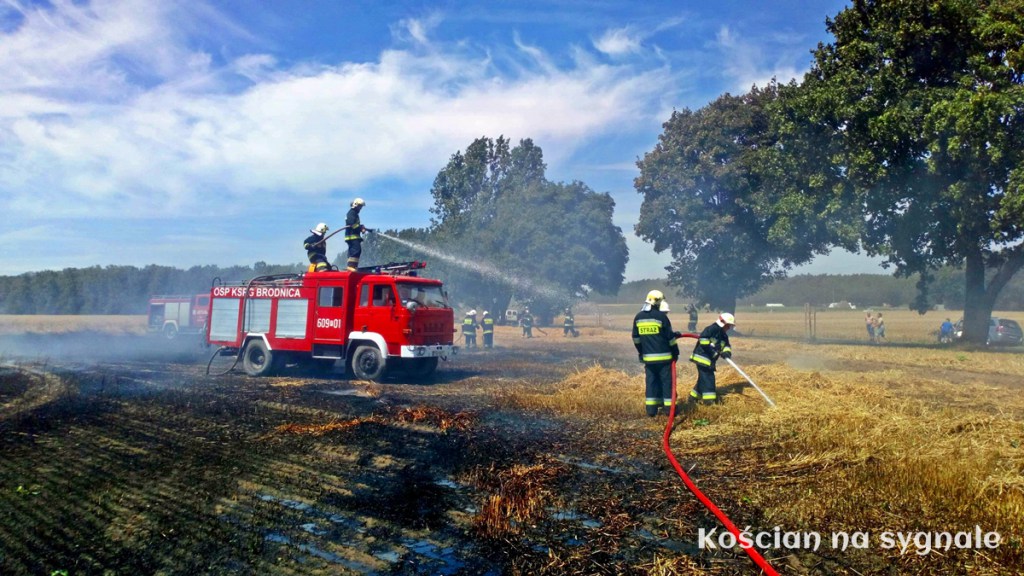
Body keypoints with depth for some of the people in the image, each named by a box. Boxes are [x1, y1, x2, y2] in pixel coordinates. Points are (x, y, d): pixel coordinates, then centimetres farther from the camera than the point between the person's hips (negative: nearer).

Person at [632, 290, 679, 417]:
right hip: (664, 356, -4)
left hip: (648, 357, 5)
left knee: (651, 382, 10)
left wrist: (641, 352, 24)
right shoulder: (661, 316, -10)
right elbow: (670, 337, -6)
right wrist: (676, 352, 6)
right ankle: (669, 407, 9)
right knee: (667, 381, 5)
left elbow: (636, 338, 13)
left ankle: (651, 409, 9)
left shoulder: (638, 317, 6)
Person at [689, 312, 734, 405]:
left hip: (709, 360, 10)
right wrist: (710, 348, -25)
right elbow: (702, 338, -28)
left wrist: (726, 352, -16)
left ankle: (693, 397, 28)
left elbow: (726, 345, 6)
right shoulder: (712, 329, -15)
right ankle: (709, 399, -10)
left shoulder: (724, 335, 15)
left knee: (703, 378, 16)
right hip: (702, 357, -10)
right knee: (708, 378, -11)